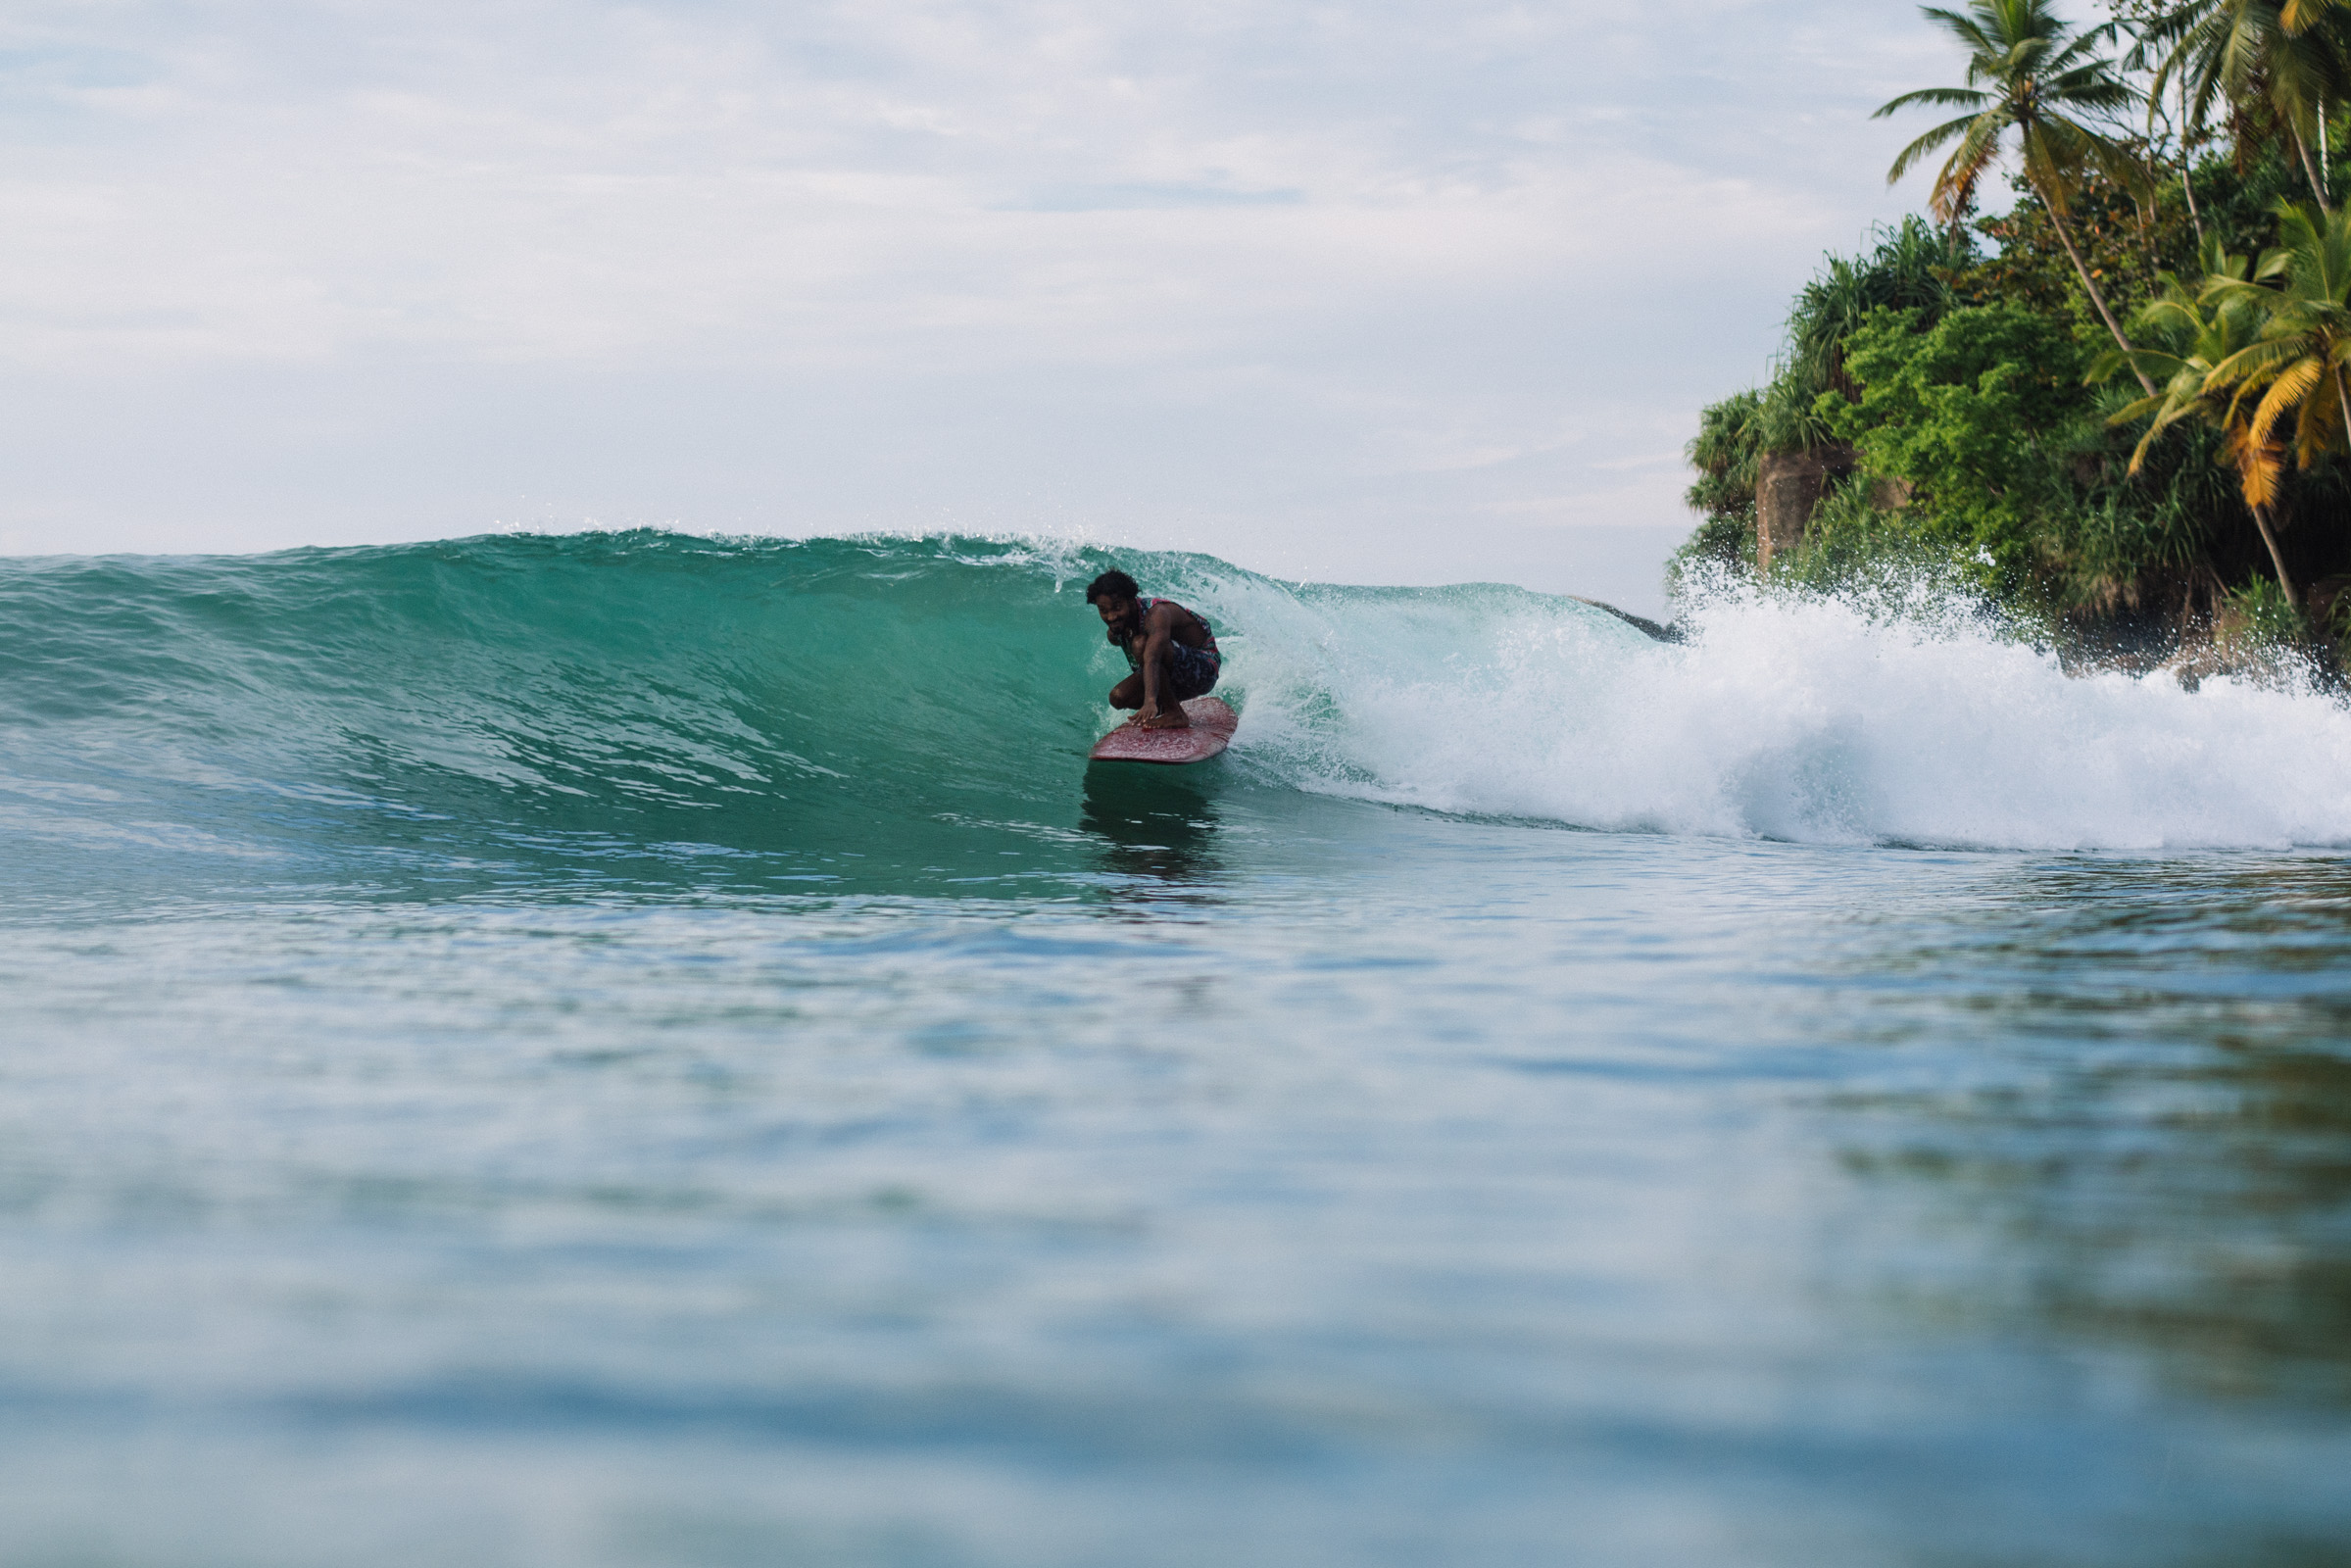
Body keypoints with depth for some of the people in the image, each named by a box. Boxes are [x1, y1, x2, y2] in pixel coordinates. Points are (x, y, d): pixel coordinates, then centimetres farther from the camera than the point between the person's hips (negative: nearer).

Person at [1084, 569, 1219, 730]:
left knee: (1141, 643, -30)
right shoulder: (1113, 632, -5)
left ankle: (1174, 714, -24)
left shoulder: (1157, 613, -31)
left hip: (1204, 670, -8)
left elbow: (1151, 660, -48)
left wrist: (1150, 701, -61)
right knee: (1118, 697, -11)